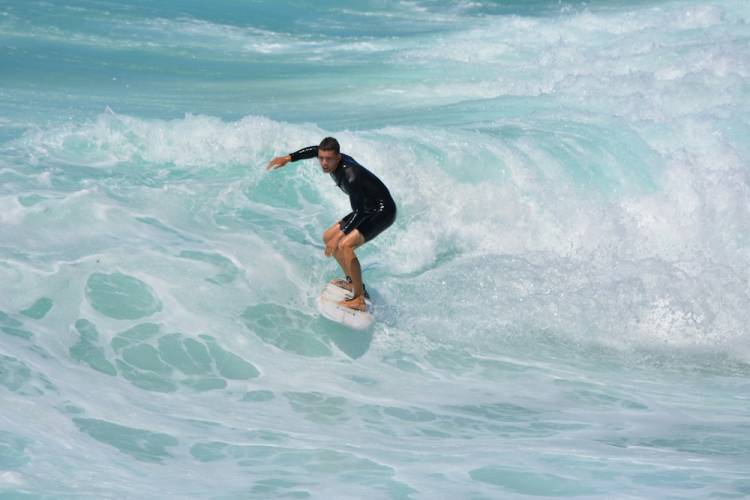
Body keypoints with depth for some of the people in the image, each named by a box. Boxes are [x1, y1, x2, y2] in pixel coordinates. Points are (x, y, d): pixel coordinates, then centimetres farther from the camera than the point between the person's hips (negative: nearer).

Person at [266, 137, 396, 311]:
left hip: (383, 212, -10)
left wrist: (339, 236, -38)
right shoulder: (334, 160, -8)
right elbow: (313, 150, 16)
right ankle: (352, 282, 25)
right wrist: (287, 158, 14)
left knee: (344, 245, -27)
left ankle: (359, 299, -24)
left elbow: (359, 212, -33)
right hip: (367, 210, 10)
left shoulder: (351, 176, -33)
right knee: (328, 237, 15)